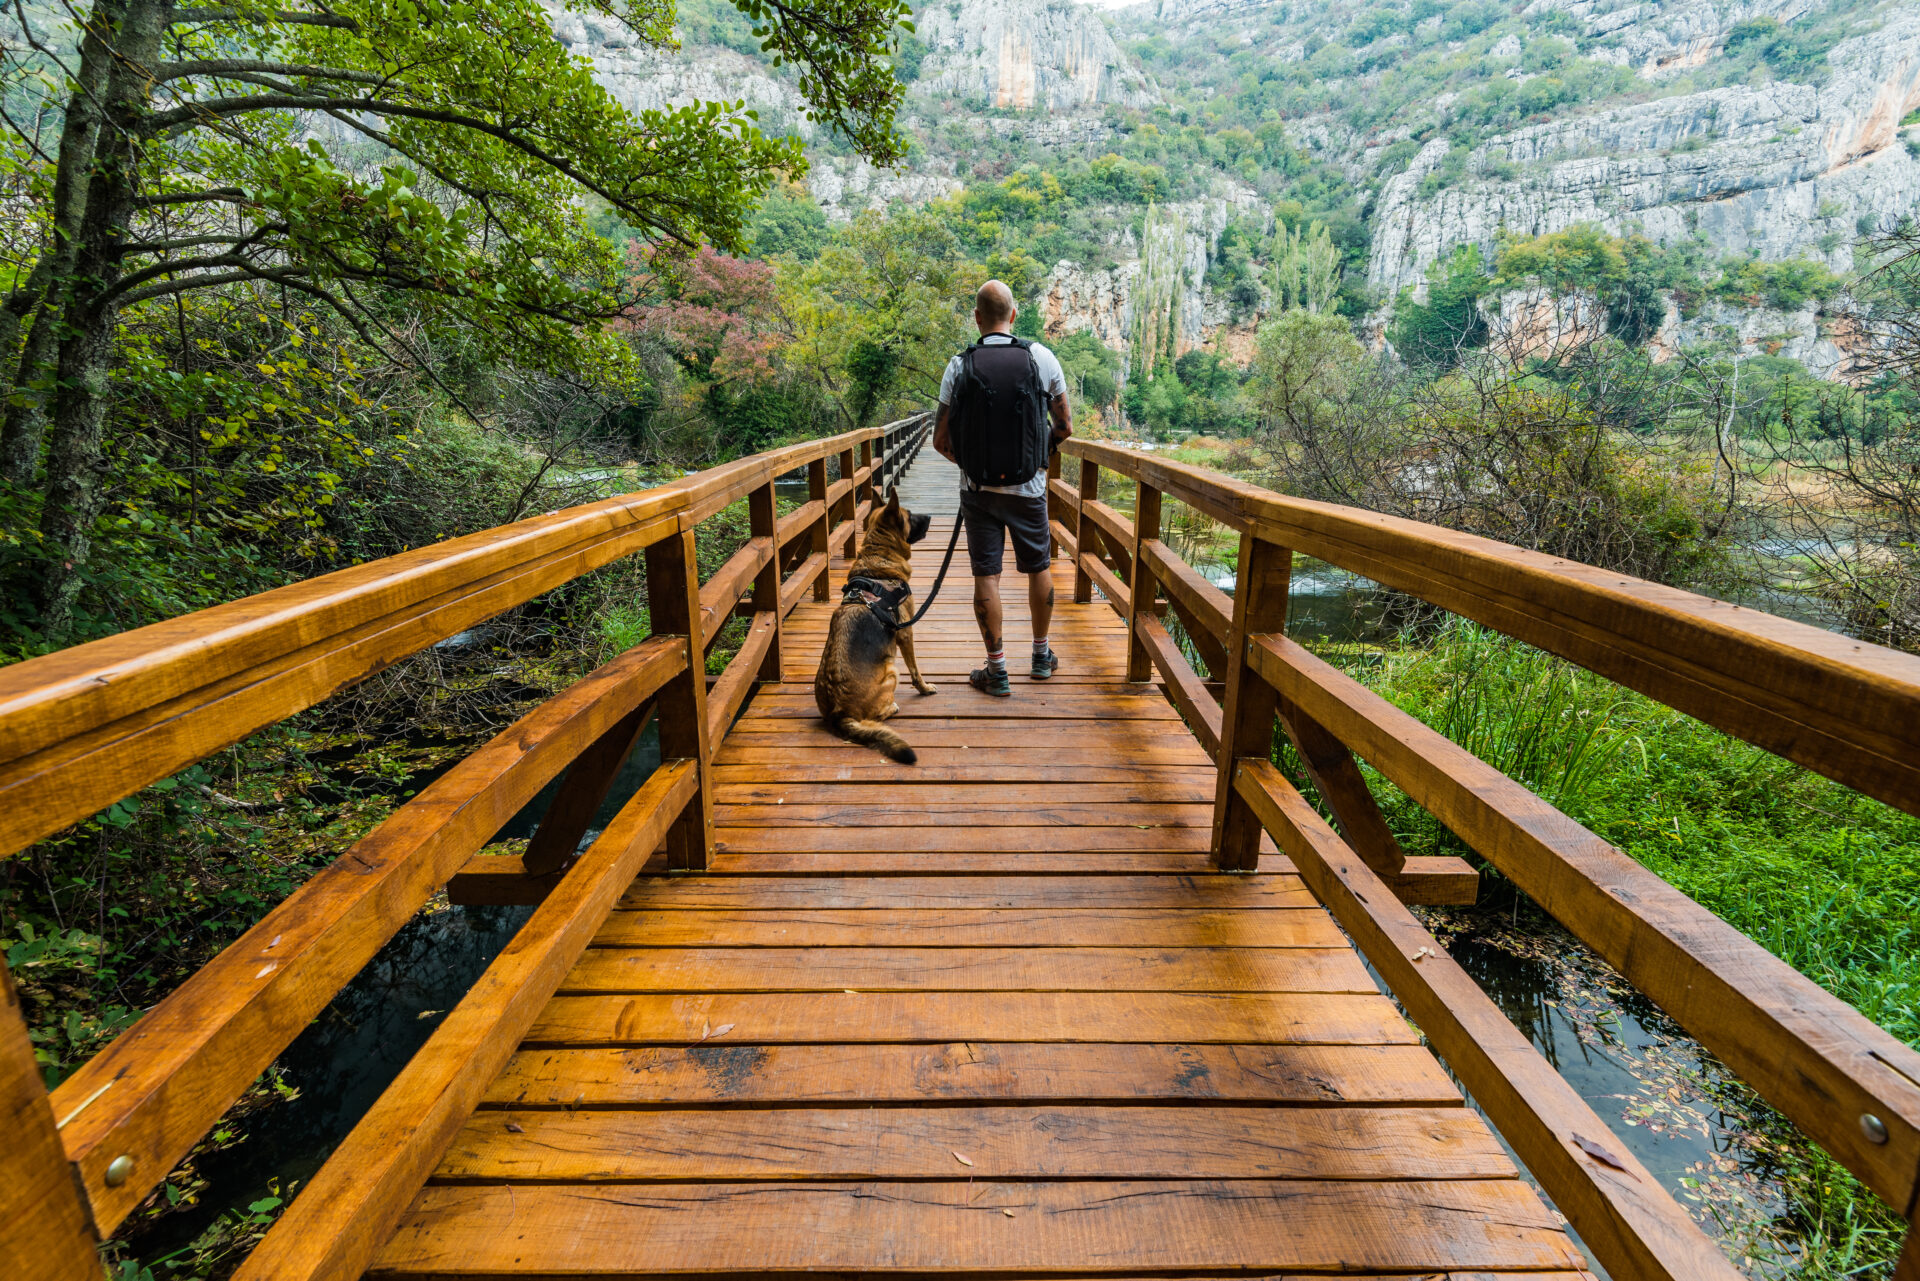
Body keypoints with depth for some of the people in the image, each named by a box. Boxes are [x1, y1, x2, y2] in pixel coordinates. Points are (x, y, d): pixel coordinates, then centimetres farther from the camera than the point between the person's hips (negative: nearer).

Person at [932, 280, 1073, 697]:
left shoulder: (959, 366, -5)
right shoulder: (1041, 358, -4)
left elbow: (941, 440, -2)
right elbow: (1065, 426, 3)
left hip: (978, 489, -1)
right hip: (1029, 488, 1)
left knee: (986, 575, 4)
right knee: (1039, 568, 17)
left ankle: (997, 671, 9)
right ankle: (1041, 655, 30)